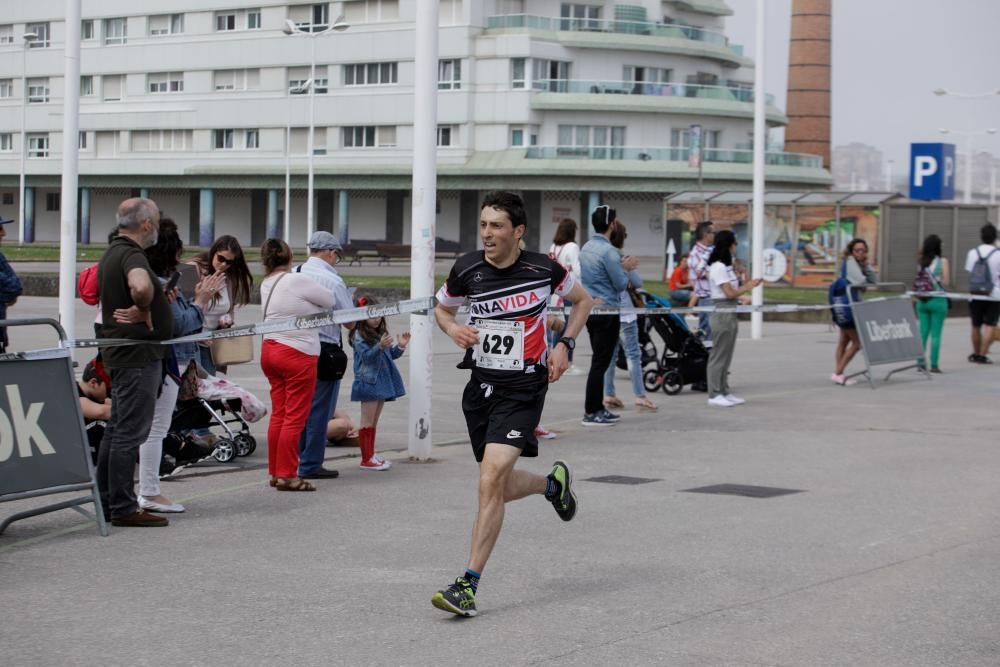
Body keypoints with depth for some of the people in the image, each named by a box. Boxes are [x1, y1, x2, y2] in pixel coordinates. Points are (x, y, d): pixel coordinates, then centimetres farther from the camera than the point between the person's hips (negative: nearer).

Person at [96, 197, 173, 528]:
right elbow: (141, 287, -40)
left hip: (119, 351, 11)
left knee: (117, 428, 15)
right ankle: (123, 508, -4)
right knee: (130, 432, -6)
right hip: (138, 353, -11)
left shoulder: (112, 253, 15)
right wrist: (144, 310, -20)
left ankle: (107, 501, 22)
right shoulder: (132, 255, -18)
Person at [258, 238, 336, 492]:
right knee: (295, 417, -2)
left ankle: (275, 472, 17)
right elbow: (329, 301, -4)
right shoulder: (297, 280, -15)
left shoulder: (266, 284, 8)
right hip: (297, 352, -8)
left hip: (270, 349, 8)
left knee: (279, 414, 13)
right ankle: (287, 475, -1)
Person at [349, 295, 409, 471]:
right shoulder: (359, 336, -11)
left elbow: (390, 355, 18)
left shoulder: (381, 333, 12)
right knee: (367, 421, -4)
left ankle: (371, 455, 21)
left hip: (382, 381, 8)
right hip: (368, 381, -8)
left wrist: (400, 346, 1)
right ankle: (366, 458, 0)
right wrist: (380, 346, -35)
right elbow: (367, 356, -20)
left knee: (374, 421, 14)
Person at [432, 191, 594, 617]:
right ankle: (553, 483, 47)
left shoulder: (542, 269, -8)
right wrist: (453, 329, -5)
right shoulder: (467, 268, -2)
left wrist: (564, 346, -1)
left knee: (491, 482, -18)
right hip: (481, 385, 5)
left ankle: (468, 585, -13)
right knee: (500, 487, 13)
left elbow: (583, 300, 12)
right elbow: (442, 307, 18)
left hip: (522, 389, -5)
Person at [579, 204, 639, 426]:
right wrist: (625, 268, 5)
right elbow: (621, 284, -13)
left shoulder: (587, 248, 11)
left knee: (599, 360, 16)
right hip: (607, 311, -9)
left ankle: (597, 407, 20)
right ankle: (591, 412, -3)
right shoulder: (608, 251, -17)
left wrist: (622, 267, 16)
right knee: (601, 361, -5)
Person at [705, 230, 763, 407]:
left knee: (726, 356, 12)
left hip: (730, 314, 9)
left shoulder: (726, 266, 15)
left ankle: (724, 392, 17)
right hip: (722, 314, -9)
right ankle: (714, 395, -1)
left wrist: (742, 297, 2)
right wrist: (748, 287, -2)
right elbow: (729, 293, -15)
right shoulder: (718, 267, -14)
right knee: (719, 355, -4)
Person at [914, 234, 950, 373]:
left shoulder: (920, 261, 3)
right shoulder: (942, 261, -9)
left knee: (923, 332, 10)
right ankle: (934, 364, 0)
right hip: (937, 301, -4)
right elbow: (946, 283, -10)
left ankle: (920, 361, 9)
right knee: (936, 334, 0)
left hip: (922, 301, 4)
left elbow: (918, 281, 8)